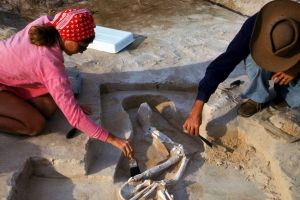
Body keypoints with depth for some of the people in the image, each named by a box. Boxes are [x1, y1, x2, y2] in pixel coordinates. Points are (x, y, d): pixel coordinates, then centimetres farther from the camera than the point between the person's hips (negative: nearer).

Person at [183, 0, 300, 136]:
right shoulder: (254, 25, -37)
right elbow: (224, 63, -42)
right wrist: (197, 109, -48)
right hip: (263, 67, 0)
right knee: (254, 55, -36)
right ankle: (259, 98, -12)